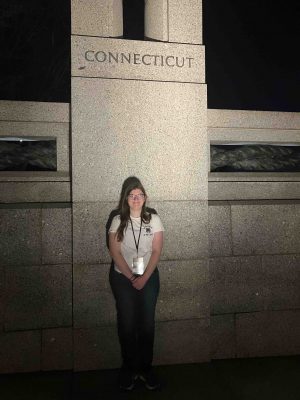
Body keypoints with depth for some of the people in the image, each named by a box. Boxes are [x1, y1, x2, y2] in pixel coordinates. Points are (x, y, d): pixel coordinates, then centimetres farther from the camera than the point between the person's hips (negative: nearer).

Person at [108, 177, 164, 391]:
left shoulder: (154, 219, -4)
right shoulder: (117, 221, -5)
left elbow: (156, 251, -7)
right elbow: (115, 252, -8)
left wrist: (144, 277, -14)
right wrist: (131, 277, -13)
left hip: (149, 278, 1)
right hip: (122, 278, 0)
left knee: (147, 323, 3)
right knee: (126, 323, 4)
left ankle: (146, 368, 19)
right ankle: (129, 368, 21)